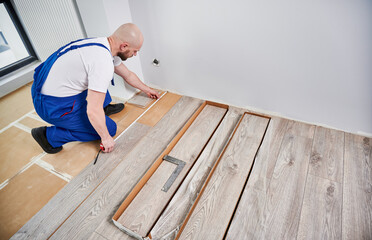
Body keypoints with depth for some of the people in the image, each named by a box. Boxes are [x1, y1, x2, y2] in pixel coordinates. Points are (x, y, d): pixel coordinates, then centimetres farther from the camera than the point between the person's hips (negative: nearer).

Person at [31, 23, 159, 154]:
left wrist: (147, 89, 30)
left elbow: (128, 75, 17)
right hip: (54, 106, -9)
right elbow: (93, 111, -28)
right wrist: (106, 138, -14)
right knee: (110, 128, -1)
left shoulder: (105, 45, 0)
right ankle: (49, 135, 2)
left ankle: (104, 107, 25)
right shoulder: (103, 62, -30)